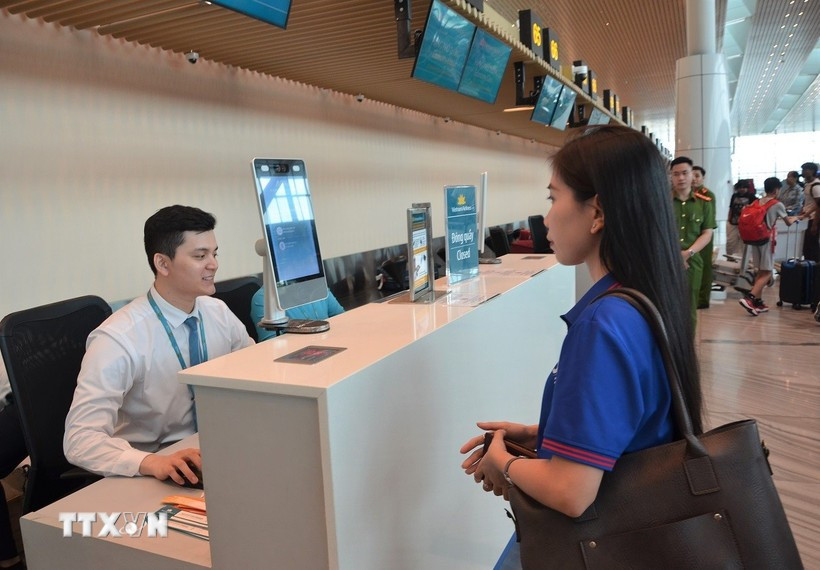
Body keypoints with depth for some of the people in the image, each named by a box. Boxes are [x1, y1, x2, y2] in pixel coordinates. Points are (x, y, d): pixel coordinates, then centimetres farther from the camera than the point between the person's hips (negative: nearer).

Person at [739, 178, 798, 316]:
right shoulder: (777, 204, -6)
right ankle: (749, 298, -19)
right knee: (767, 272, -3)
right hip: (767, 239, -6)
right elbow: (788, 222, 8)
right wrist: (795, 218, 31)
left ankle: (758, 302, 14)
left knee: (760, 271, 14)